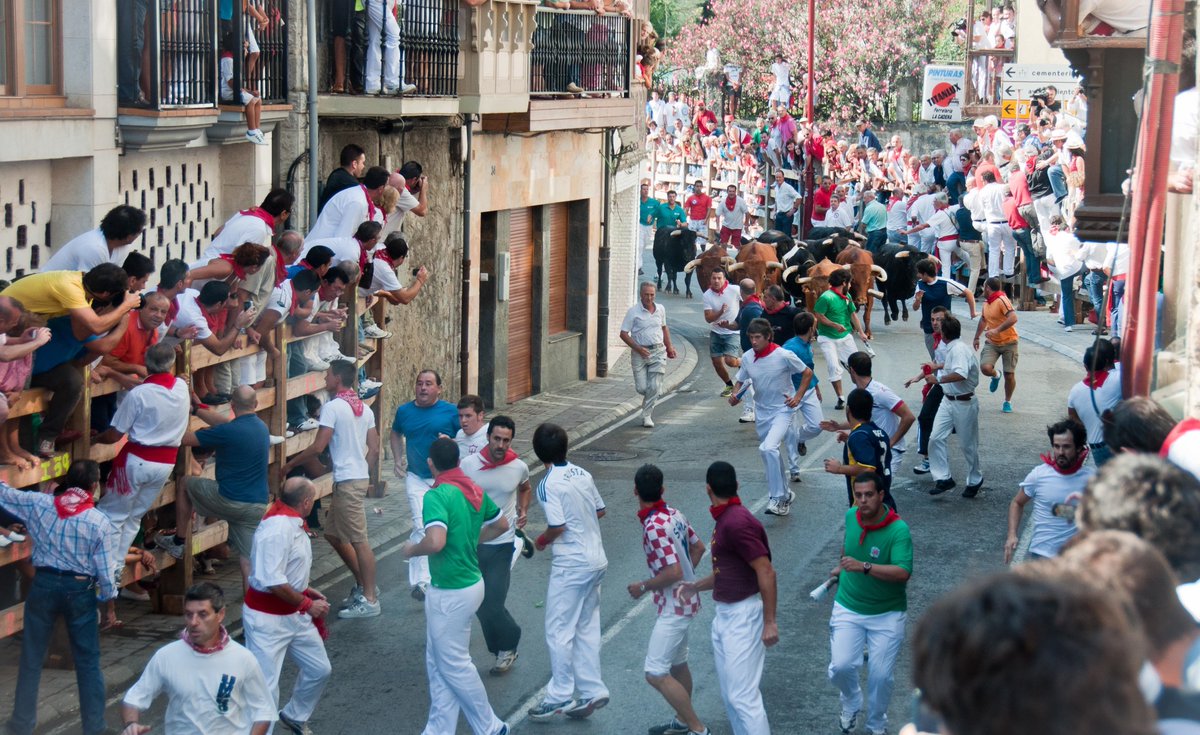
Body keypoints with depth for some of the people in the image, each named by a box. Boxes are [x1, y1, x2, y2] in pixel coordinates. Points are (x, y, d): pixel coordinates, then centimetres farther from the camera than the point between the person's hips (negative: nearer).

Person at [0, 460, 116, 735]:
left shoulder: (38, 504, -6)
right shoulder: (100, 522, -11)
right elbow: (105, 570, -7)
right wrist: (109, 599, 8)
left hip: (44, 585, 2)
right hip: (80, 590, -2)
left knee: (31, 658, 13)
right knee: (88, 662, 9)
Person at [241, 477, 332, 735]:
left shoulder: (290, 523, 5)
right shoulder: (277, 528, -25)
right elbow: (272, 581, -28)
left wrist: (305, 591, 12)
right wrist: (307, 604, -19)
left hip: (294, 615, 10)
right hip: (268, 619, -10)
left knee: (319, 669, 20)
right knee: (265, 688, -7)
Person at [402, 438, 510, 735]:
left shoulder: (437, 496, -22)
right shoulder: (476, 490, 4)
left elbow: (435, 542, -35)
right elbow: (501, 524, 16)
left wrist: (411, 549, -15)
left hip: (451, 593, -9)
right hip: (472, 582, 9)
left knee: (454, 664, 7)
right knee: (438, 663, 16)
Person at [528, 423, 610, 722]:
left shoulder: (548, 484, -17)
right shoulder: (582, 474, 5)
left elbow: (558, 527, -20)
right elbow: (600, 511, 11)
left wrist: (541, 541, -2)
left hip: (571, 565, -8)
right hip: (596, 560, 8)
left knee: (559, 631, 1)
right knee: (587, 628, 14)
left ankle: (560, 695, 5)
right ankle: (591, 692, 16)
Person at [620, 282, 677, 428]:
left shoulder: (660, 309, 6)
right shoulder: (633, 311, -7)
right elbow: (623, 334, -6)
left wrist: (669, 347, 17)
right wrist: (638, 348, -16)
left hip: (658, 352, 2)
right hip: (640, 353, -2)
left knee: (654, 387, -8)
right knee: (641, 388, -3)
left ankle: (647, 415, 3)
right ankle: (649, 401, 31)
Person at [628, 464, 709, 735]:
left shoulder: (654, 527, -26)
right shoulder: (675, 515, 1)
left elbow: (673, 572, -28)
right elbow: (698, 547, 15)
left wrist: (643, 586, -14)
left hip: (674, 607, -10)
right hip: (685, 600, 10)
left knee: (656, 674, -9)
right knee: (677, 663, 23)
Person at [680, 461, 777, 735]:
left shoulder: (737, 522, -20)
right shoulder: (725, 520, 10)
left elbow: (766, 572, -22)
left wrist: (770, 622, -22)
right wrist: (696, 586, 17)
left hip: (744, 615, -10)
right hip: (724, 615, 10)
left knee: (742, 695, -10)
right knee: (730, 693, 16)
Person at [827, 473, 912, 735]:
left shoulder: (899, 530, -24)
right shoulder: (851, 516, -7)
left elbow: (903, 573, -35)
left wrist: (864, 567, -44)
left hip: (887, 614, -3)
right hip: (848, 608, 3)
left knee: (881, 676, 2)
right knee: (841, 666, -9)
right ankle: (851, 704, 25)